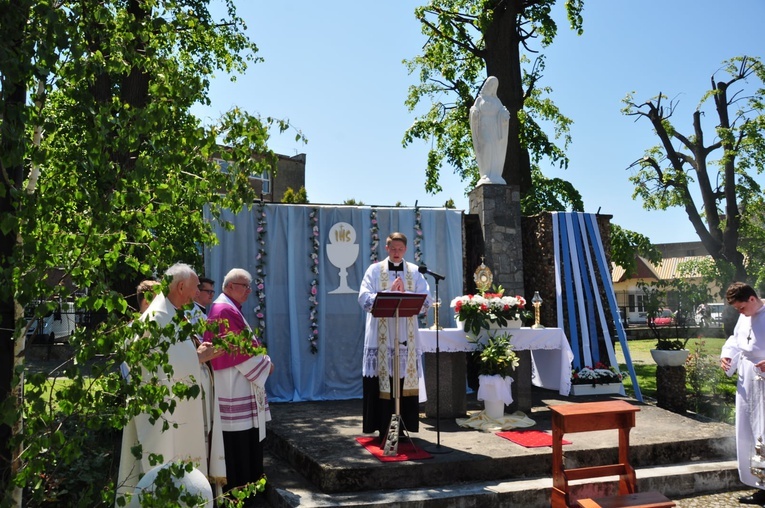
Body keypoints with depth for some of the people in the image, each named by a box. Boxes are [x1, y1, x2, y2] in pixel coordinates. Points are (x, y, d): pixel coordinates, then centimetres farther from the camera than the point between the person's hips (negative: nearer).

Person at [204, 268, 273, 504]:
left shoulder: (226, 308, 16)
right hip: (233, 385, -11)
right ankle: (237, 486, 4)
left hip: (235, 382, 11)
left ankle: (241, 481, 22)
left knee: (241, 435, 15)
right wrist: (264, 364, -8)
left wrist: (261, 358, 5)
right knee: (238, 436, -4)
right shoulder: (226, 310, -17)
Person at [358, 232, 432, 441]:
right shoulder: (374, 270, 6)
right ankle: (383, 429, 5)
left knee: (406, 381, 2)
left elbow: (426, 301, 0)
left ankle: (404, 427, 11)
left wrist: (404, 294, -15)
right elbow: (364, 299, -6)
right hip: (381, 336, -1)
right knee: (382, 382, -2)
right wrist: (390, 293, -15)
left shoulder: (414, 272, 10)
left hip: (407, 336, 2)